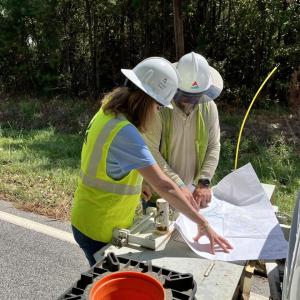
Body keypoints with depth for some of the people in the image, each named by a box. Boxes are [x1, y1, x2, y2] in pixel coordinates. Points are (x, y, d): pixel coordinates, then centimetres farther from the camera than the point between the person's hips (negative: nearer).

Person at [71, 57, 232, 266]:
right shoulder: (125, 133, -31)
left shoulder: (109, 113, -3)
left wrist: (137, 184, 3)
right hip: (99, 230, -8)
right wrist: (202, 223, -25)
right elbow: (164, 186, -32)